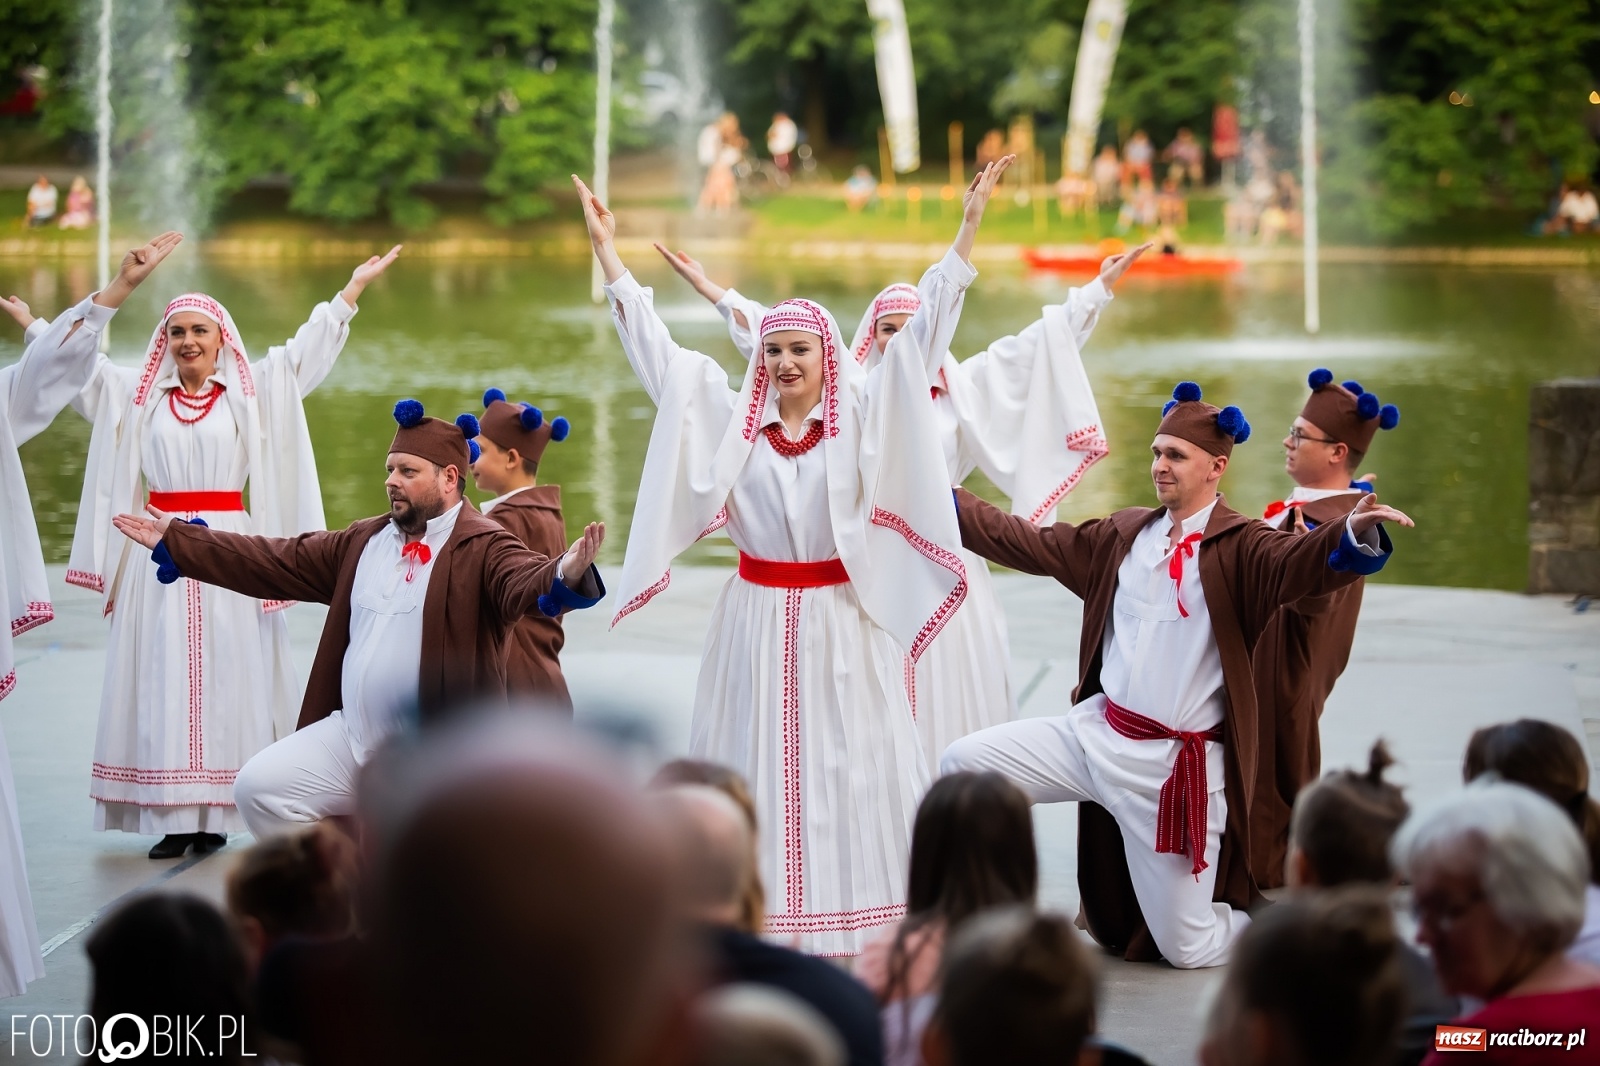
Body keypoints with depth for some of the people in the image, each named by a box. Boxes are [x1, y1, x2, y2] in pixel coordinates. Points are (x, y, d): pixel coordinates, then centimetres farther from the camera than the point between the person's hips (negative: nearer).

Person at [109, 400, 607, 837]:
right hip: (351, 740, 7)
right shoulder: (363, 542, 13)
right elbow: (276, 562, 19)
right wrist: (174, 541, 21)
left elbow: (525, 581, -28)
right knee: (258, 788, -5)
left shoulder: (483, 547, -9)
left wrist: (564, 576, -53)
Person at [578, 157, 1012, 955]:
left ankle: (853, 923, 6)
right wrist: (607, 252, 0)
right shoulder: (731, 416, 3)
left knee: (849, 764, 2)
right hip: (757, 621, 1)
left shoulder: (864, 414, 0)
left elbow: (923, 333, -4)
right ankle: (758, 920, 8)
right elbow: (655, 348, 4)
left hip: (843, 621, -1)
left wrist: (967, 231, -11)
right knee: (754, 768, 3)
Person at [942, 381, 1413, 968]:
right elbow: (1030, 543, 19)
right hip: (1096, 735, 6)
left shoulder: (1239, 547, -9)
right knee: (961, 765, -3)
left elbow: (1299, 563, -29)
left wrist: (1356, 534, -51)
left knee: (1188, 949, -3)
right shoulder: (1124, 535, 10)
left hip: (1174, 764, -6)